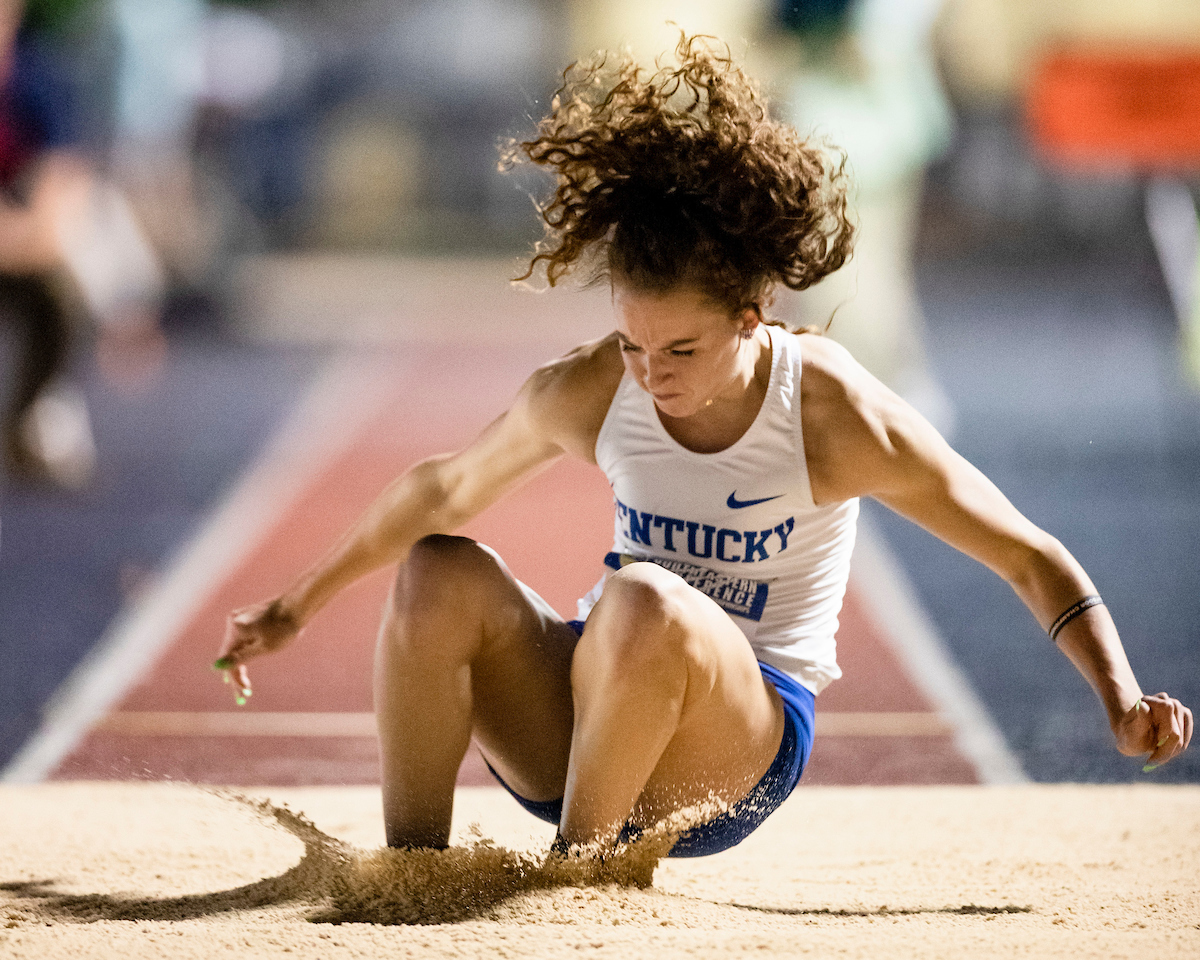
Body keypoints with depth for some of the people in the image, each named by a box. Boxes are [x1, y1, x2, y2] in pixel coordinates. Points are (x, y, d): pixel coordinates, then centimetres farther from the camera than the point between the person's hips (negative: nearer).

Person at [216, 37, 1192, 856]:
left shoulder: (834, 412, -15)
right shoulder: (585, 394, -5)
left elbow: (1030, 558, -10)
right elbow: (443, 490, 13)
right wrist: (295, 610, 21)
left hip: (737, 747, -4)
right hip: (588, 721, 4)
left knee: (646, 599, -37)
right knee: (439, 572, -23)